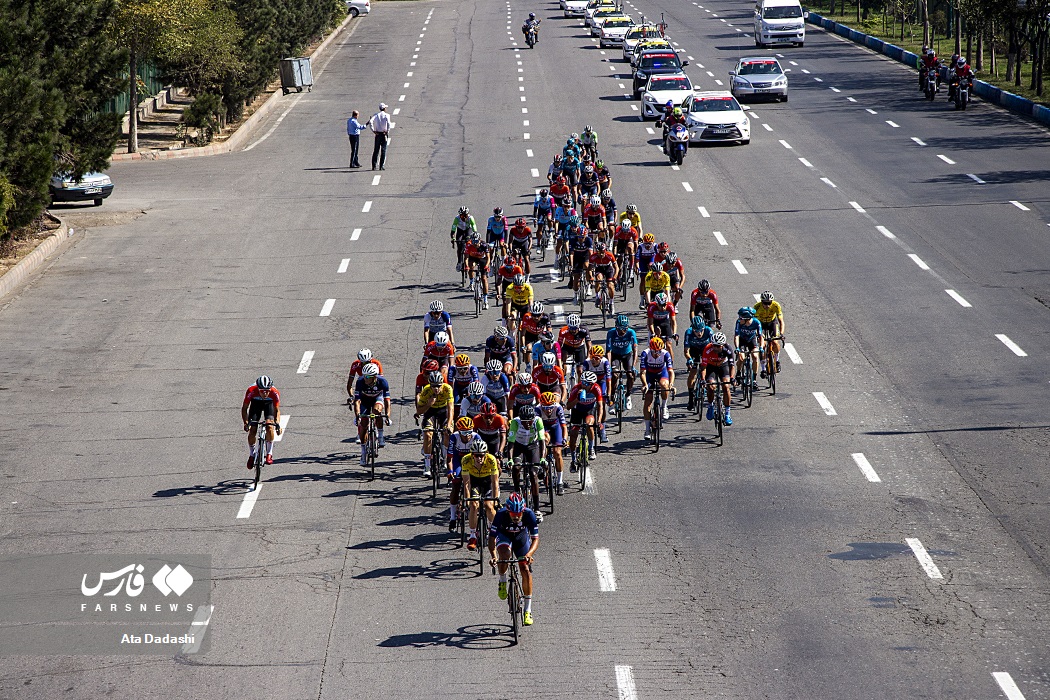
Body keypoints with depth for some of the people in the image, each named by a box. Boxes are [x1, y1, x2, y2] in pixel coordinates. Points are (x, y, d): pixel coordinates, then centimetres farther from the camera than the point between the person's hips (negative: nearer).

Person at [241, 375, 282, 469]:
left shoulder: (275, 393, -35)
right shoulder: (251, 391, -36)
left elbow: (277, 410, -20)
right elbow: (244, 408, -23)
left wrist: (278, 424, -34)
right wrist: (246, 423, -37)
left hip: (269, 403, -1)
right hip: (256, 403, 1)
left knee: (269, 426, -25)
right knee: (252, 430, -11)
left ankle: (269, 454, -10)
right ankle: (252, 455, 13)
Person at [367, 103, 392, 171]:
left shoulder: (376, 115, 4)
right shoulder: (386, 115, -3)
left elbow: (371, 122, -11)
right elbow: (389, 124, -20)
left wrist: (373, 131, -7)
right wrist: (387, 131, -9)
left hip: (378, 134, 2)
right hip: (384, 134, -2)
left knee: (376, 150, 7)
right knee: (383, 150, 2)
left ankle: (374, 165, 3)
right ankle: (382, 166, -2)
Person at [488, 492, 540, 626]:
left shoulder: (529, 515, -34)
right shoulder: (501, 515, -35)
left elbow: (535, 539, -33)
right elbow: (491, 538, -31)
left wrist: (529, 554, -51)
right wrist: (493, 556, -47)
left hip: (521, 536, 1)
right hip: (504, 535, -1)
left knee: (526, 569, -9)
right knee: (504, 555, -35)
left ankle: (528, 610, 1)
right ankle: (502, 582, -5)